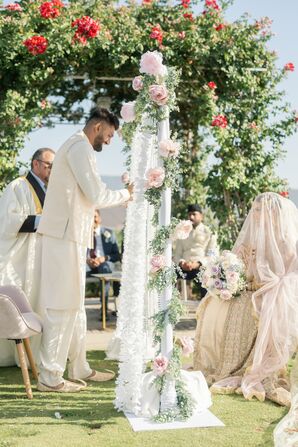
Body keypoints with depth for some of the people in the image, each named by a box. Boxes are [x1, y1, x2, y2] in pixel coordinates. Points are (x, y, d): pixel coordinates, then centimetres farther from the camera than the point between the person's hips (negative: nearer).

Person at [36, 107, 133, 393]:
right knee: (62, 306, -7)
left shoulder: (75, 146, 22)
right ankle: (50, 376, -1)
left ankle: (79, 367, 24)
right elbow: (97, 195, -15)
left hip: (68, 235, 11)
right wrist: (126, 194, -1)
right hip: (65, 237, -11)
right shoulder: (81, 147, -10)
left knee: (74, 304, 15)